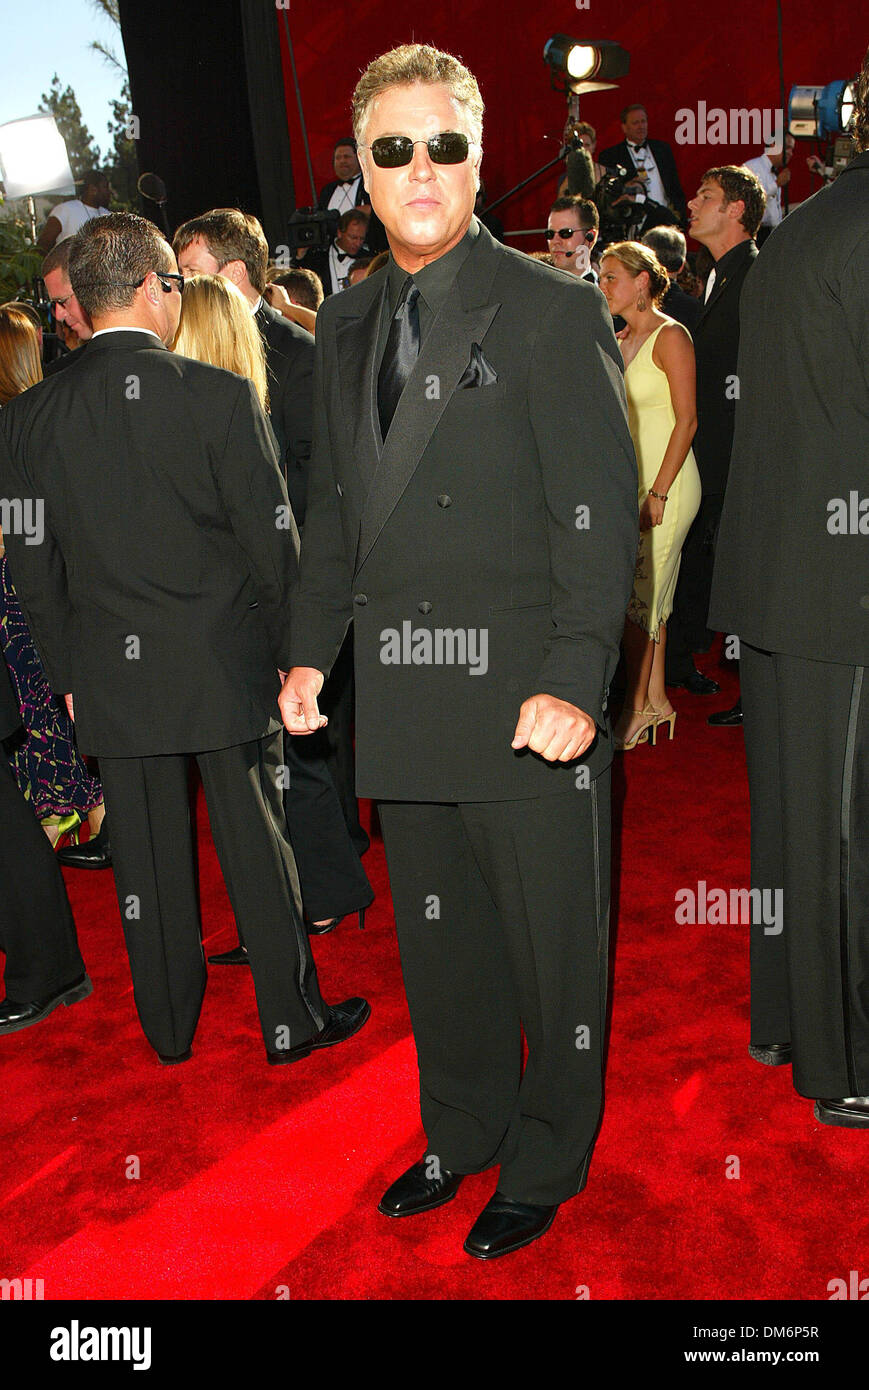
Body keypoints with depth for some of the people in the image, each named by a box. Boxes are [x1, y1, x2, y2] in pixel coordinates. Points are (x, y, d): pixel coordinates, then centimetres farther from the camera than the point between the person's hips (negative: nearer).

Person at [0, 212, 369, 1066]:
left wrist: (69, 671, 14)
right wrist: (285, 650, 4)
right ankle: (290, 1020, 23)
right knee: (256, 846, 9)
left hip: (111, 676, 3)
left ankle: (169, 1027, 31)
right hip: (226, 666, -3)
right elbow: (273, 542, -9)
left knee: (145, 854, 15)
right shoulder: (220, 396, -12)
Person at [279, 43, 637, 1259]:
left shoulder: (555, 311, -5)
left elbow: (601, 513, -10)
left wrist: (574, 684, -18)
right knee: (438, 941, 17)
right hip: (402, 702, 6)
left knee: (553, 950, 8)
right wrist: (312, 651, 10)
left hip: (527, 704, -5)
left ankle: (545, 1167, 31)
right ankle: (461, 1137, 40)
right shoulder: (347, 326, 13)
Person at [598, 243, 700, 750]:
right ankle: (656, 699, 19)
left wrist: (658, 492, -19)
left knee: (637, 598, -6)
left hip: (666, 483, -8)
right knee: (649, 596, 10)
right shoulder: (621, 341, 15)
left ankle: (636, 709, 4)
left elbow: (687, 420, -15)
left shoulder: (670, 336, -9)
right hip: (631, 482, 8)